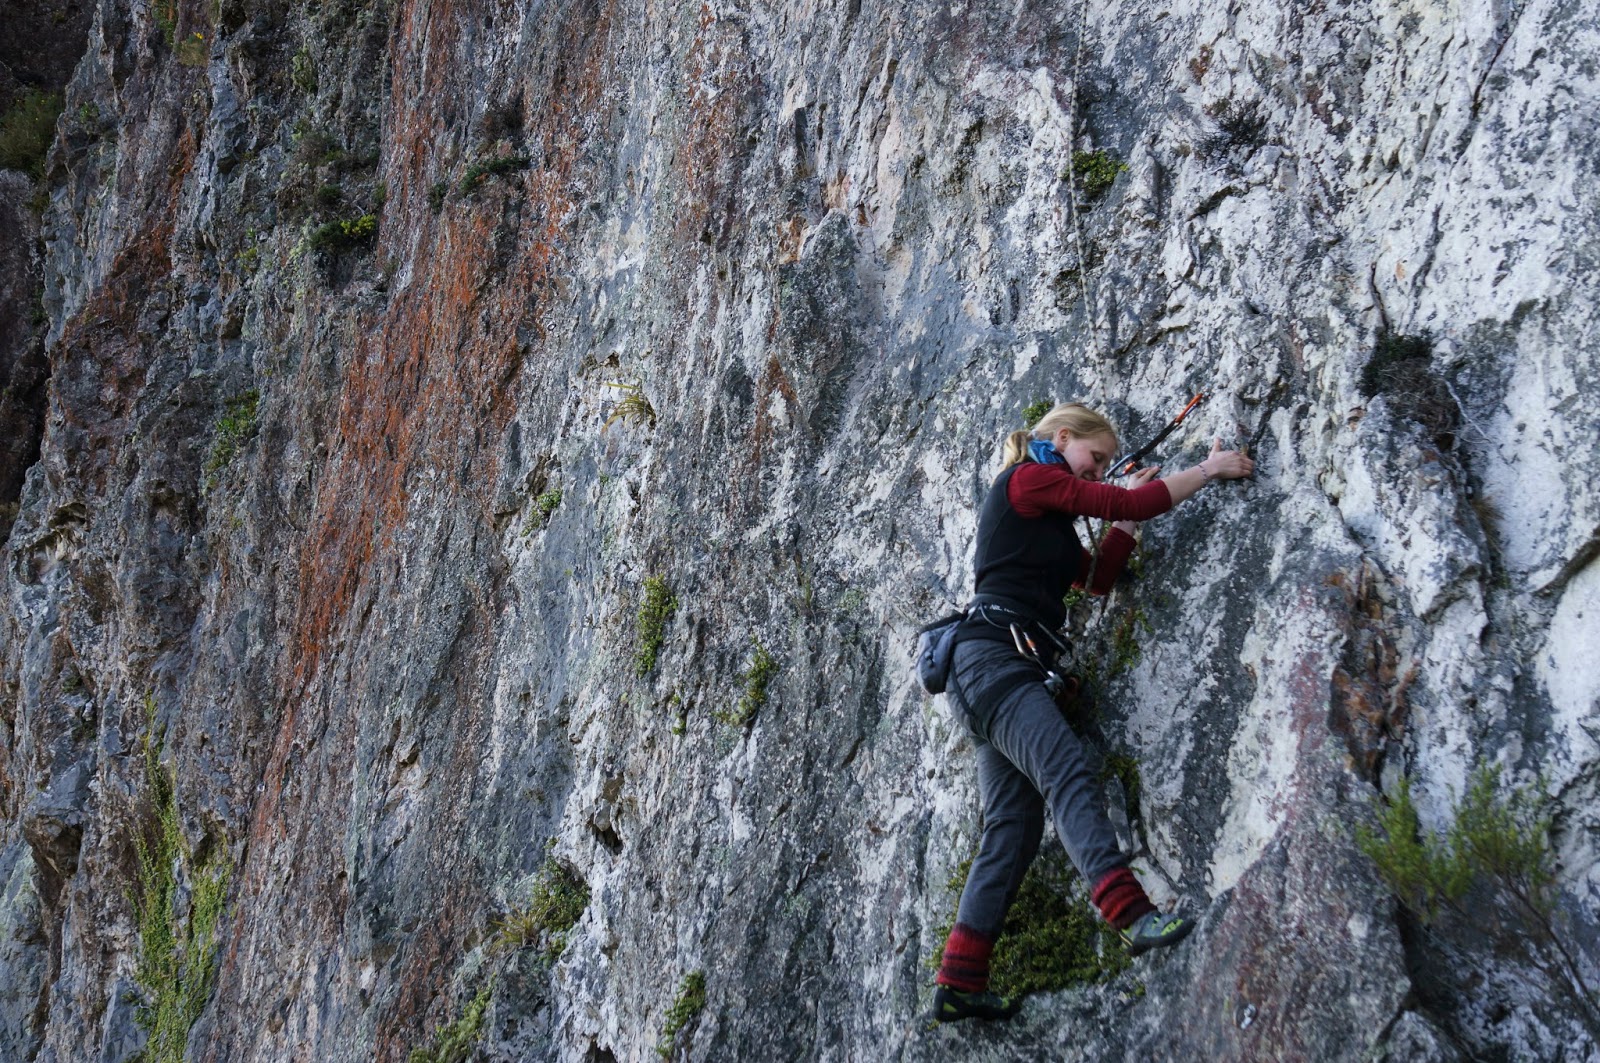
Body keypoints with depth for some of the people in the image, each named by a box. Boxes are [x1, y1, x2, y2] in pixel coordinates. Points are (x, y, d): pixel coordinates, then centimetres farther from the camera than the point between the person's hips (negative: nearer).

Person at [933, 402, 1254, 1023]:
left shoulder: (1049, 517, 29)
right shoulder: (1028, 478, 0)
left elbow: (1098, 579, 25)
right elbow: (1127, 503, -4)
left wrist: (1129, 517, 20)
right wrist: (1210, 469, 4)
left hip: (1007, 668, 10)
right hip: (992, 652, -10)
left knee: (1014, 823, 2)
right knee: (1066, 769, -25)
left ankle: (959, 984, -1)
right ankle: (1132, 914, -41)